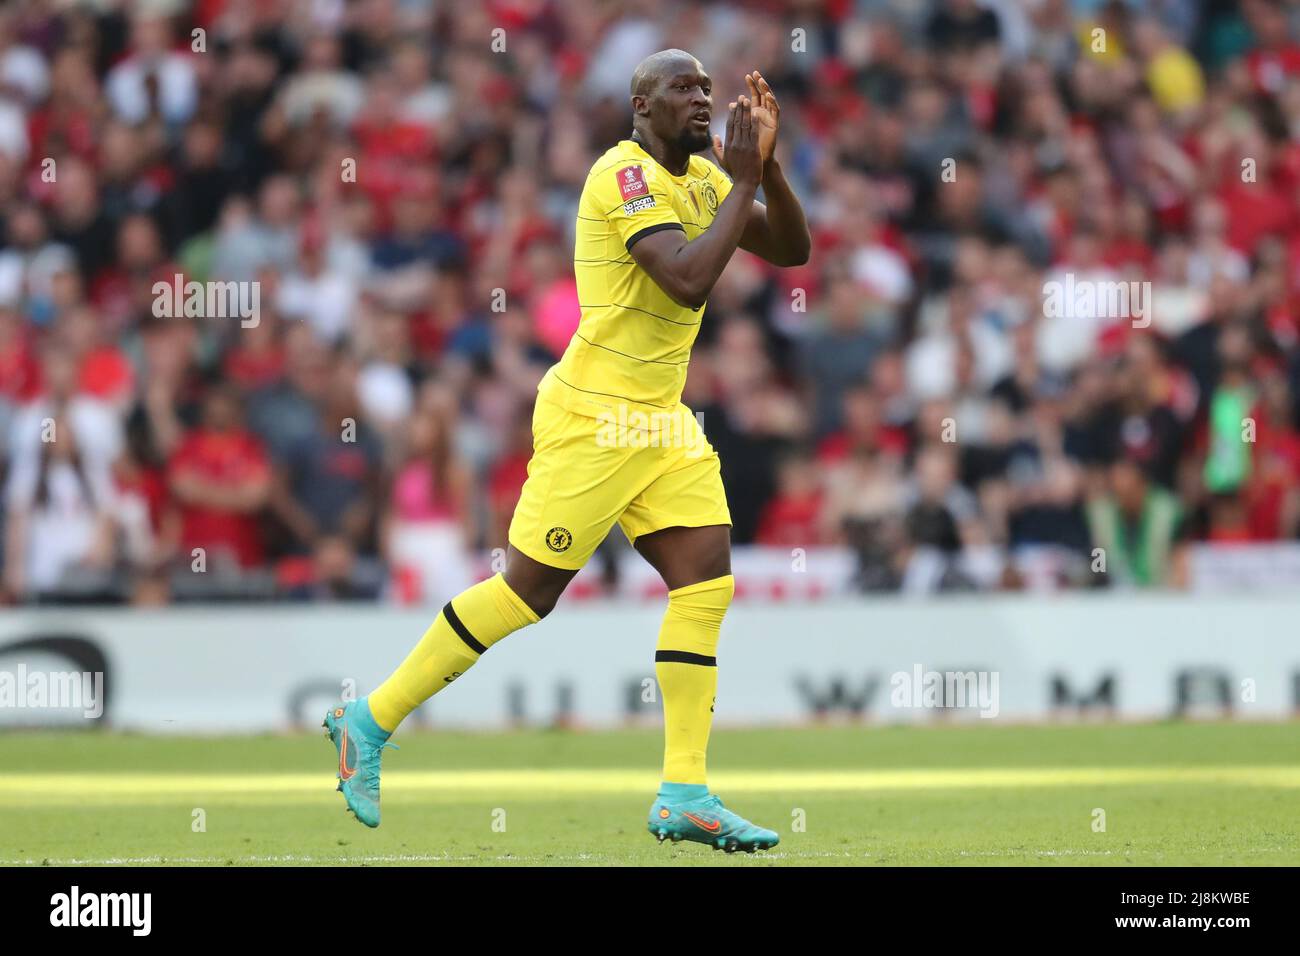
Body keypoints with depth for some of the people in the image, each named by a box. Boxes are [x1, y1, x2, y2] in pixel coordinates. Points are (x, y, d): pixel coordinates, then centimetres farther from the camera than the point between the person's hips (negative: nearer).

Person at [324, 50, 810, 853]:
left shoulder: (700, 178, 12)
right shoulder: (628, 175, -15)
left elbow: (792, 250, 12)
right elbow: (689, 280, -27)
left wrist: (767, 165, -3)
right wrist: (744, 182, -20)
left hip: (661, 419, 9)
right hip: (596, 416, -8)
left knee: (708, 583, -4)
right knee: (527, 590, -6)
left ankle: (684, 795, -4)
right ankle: (371, 721, 8)